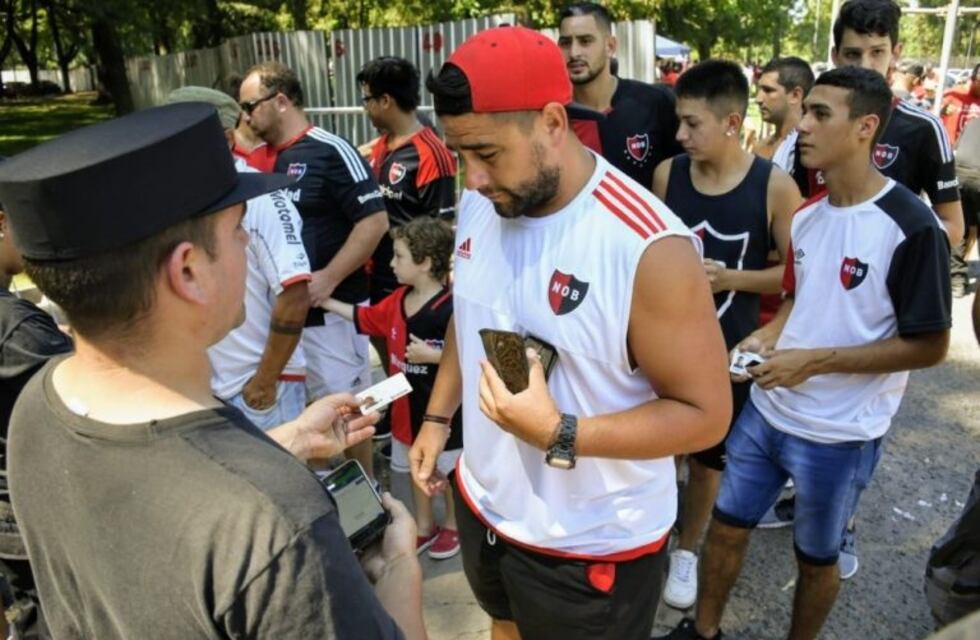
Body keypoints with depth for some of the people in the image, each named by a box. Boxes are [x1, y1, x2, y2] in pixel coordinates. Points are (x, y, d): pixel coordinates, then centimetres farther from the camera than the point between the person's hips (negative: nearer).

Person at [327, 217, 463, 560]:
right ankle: (423, 526, 40)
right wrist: (325, 302, 14)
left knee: (448, 471, 13)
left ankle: (453, 526, 35)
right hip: (408, 404, 8)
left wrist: (431, 355, -28)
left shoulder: (450, 308, -26)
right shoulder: (398, 301, 0)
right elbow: (365, 318, 15)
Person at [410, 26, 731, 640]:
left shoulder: (649, 247, -29)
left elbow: (706, 414, -23)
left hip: (590, 544, -6)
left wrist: (558, 435, -31)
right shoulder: (479, 205, -6)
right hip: (483, 504, 6)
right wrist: (438, 416, 7)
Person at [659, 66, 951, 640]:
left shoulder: (911, 227, -18)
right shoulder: (806, 215, 4)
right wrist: (766, 336, -4)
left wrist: (814, 361, -22)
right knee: (726, 527, 17)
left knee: (816, 557, 17)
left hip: (840, 435, -6)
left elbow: (930, 346, -16)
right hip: (766, 412, 6)